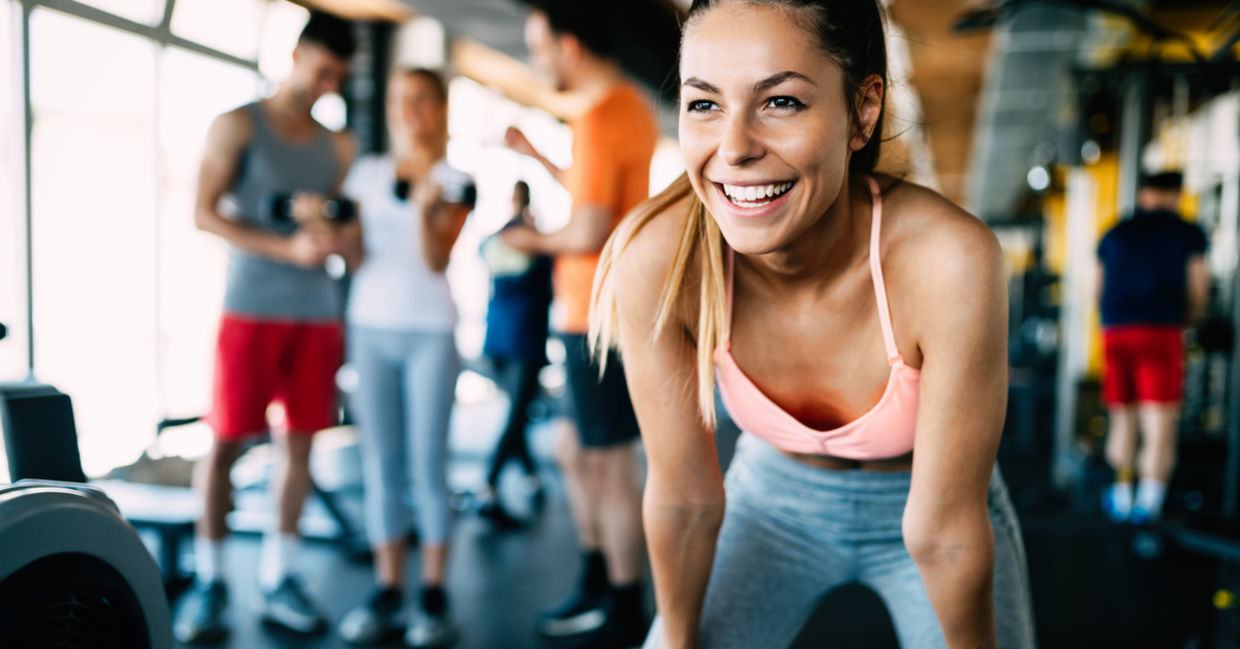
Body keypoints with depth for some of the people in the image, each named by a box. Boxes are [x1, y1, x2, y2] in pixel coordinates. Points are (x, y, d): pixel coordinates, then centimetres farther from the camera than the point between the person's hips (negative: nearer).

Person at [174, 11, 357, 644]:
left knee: (299, 440, 4)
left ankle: (278, 579, 13)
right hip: (251, 306, -4)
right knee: (227, 439, -3)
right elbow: (204, 213, -5)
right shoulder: (238, 125, 2)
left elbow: (352, 225, 17)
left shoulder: (338, 146, 14)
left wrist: (335, 233, -8)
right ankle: (209, 581, 8)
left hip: (317, 312, 4)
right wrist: (288, 247, -17)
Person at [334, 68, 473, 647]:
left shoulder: (454, 182, 3)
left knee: (427, 464, -3)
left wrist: (425, 208, -23)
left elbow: (437, 260, -7)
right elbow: (357, 252, 9)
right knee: (381, 464, 3)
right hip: (370, 323, 3)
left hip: (429, 330, -3)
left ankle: (433, 595, 4)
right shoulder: (367, 172, 12)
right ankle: (387, 590, 10)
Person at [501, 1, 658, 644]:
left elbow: (589, 232, -23)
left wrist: (533, 239, -5)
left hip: (599, 320, -10)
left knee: (608, 466, 1)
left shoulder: (598, 119, -18)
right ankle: (595, 584, 31)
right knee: (575, 452, 19)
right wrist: (535, 156, 23)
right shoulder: (631, 105, 14)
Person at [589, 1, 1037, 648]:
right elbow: (684, 498, -16)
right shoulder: (656, 260, -31)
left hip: (921, 495, -1)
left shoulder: (947, 261, -37)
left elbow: (943, 530, -25)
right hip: (775, 493, 1)